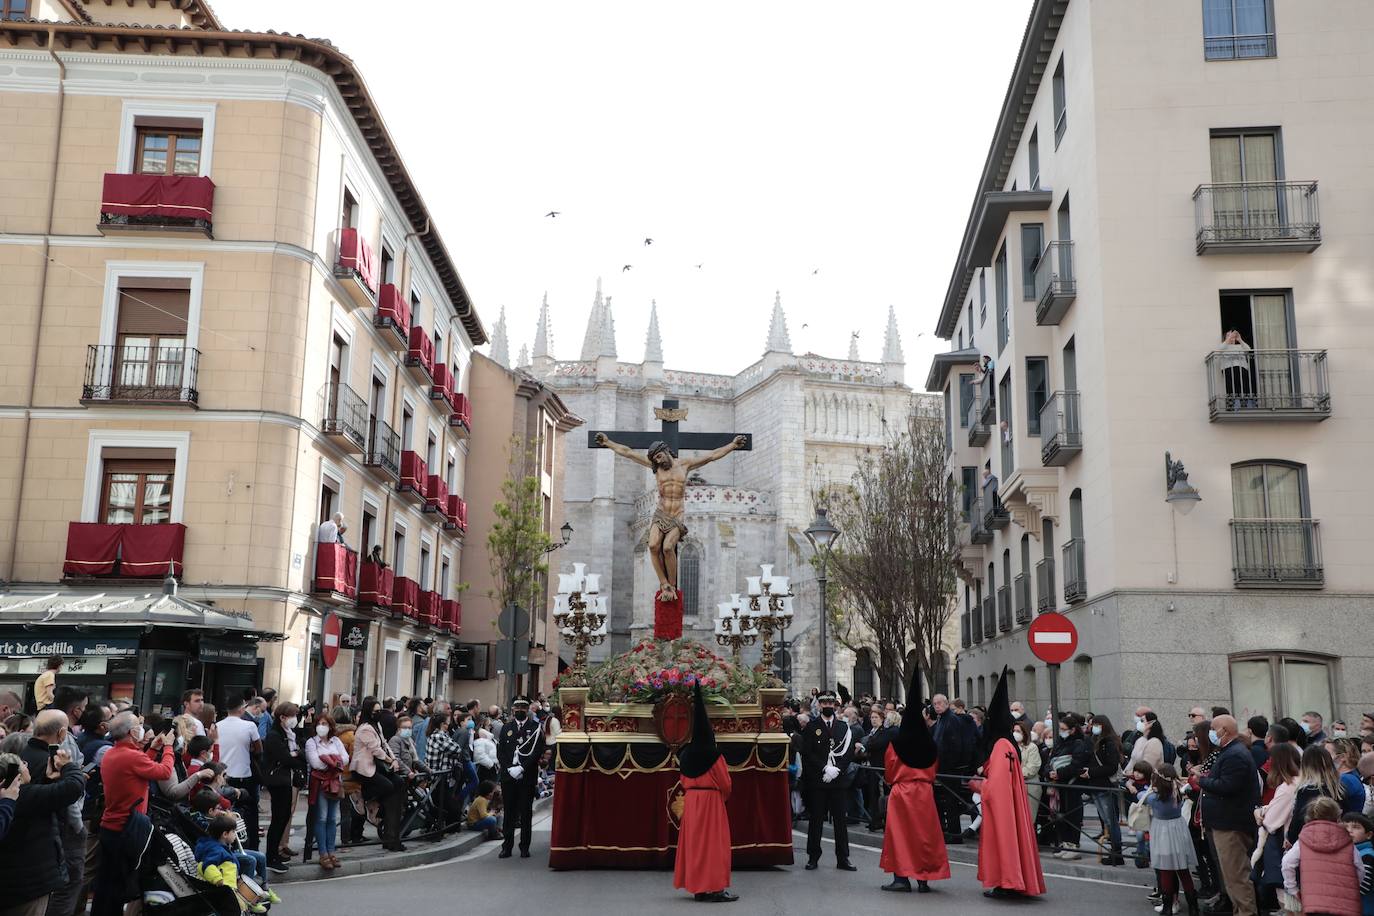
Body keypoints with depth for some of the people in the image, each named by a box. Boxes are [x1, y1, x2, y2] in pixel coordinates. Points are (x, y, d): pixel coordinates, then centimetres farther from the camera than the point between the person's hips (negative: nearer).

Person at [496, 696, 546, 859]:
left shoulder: (535, 728, 3)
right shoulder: (506, 728, 13)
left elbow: (538, 751, -6)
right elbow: (500, 751, 8)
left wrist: (522, 768, -14)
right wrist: (509, 768, -7)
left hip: (527, 777, -2)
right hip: (508, 776, 2)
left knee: (526, 812, 2)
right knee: (509, 812, 5)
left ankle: (525, 847, 8)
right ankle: (507, 847, 10)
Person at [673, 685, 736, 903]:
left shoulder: (686, 754, 6)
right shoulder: (712, 754, -13)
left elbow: (684, 782, 12)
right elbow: (724, 782, -7)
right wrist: (724, 797, 12)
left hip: (691, 800, 6)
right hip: (710, 799, -6)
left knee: (694, 842, 10)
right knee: (713, 844, -1)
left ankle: (697, 887, 15)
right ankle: (713, 888, -1)